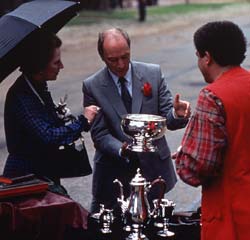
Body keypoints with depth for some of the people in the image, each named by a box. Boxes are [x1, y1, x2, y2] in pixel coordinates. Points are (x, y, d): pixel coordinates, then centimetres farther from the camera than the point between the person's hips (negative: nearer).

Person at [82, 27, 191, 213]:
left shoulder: (153, 74, -2)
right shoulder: (92, 86, -5)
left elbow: (167, 119, -3)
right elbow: (99, 134, -7)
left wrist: (177, 115, -27)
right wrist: (121, 150, -26)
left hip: (153, 169, 1)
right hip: (113, 174, -1)